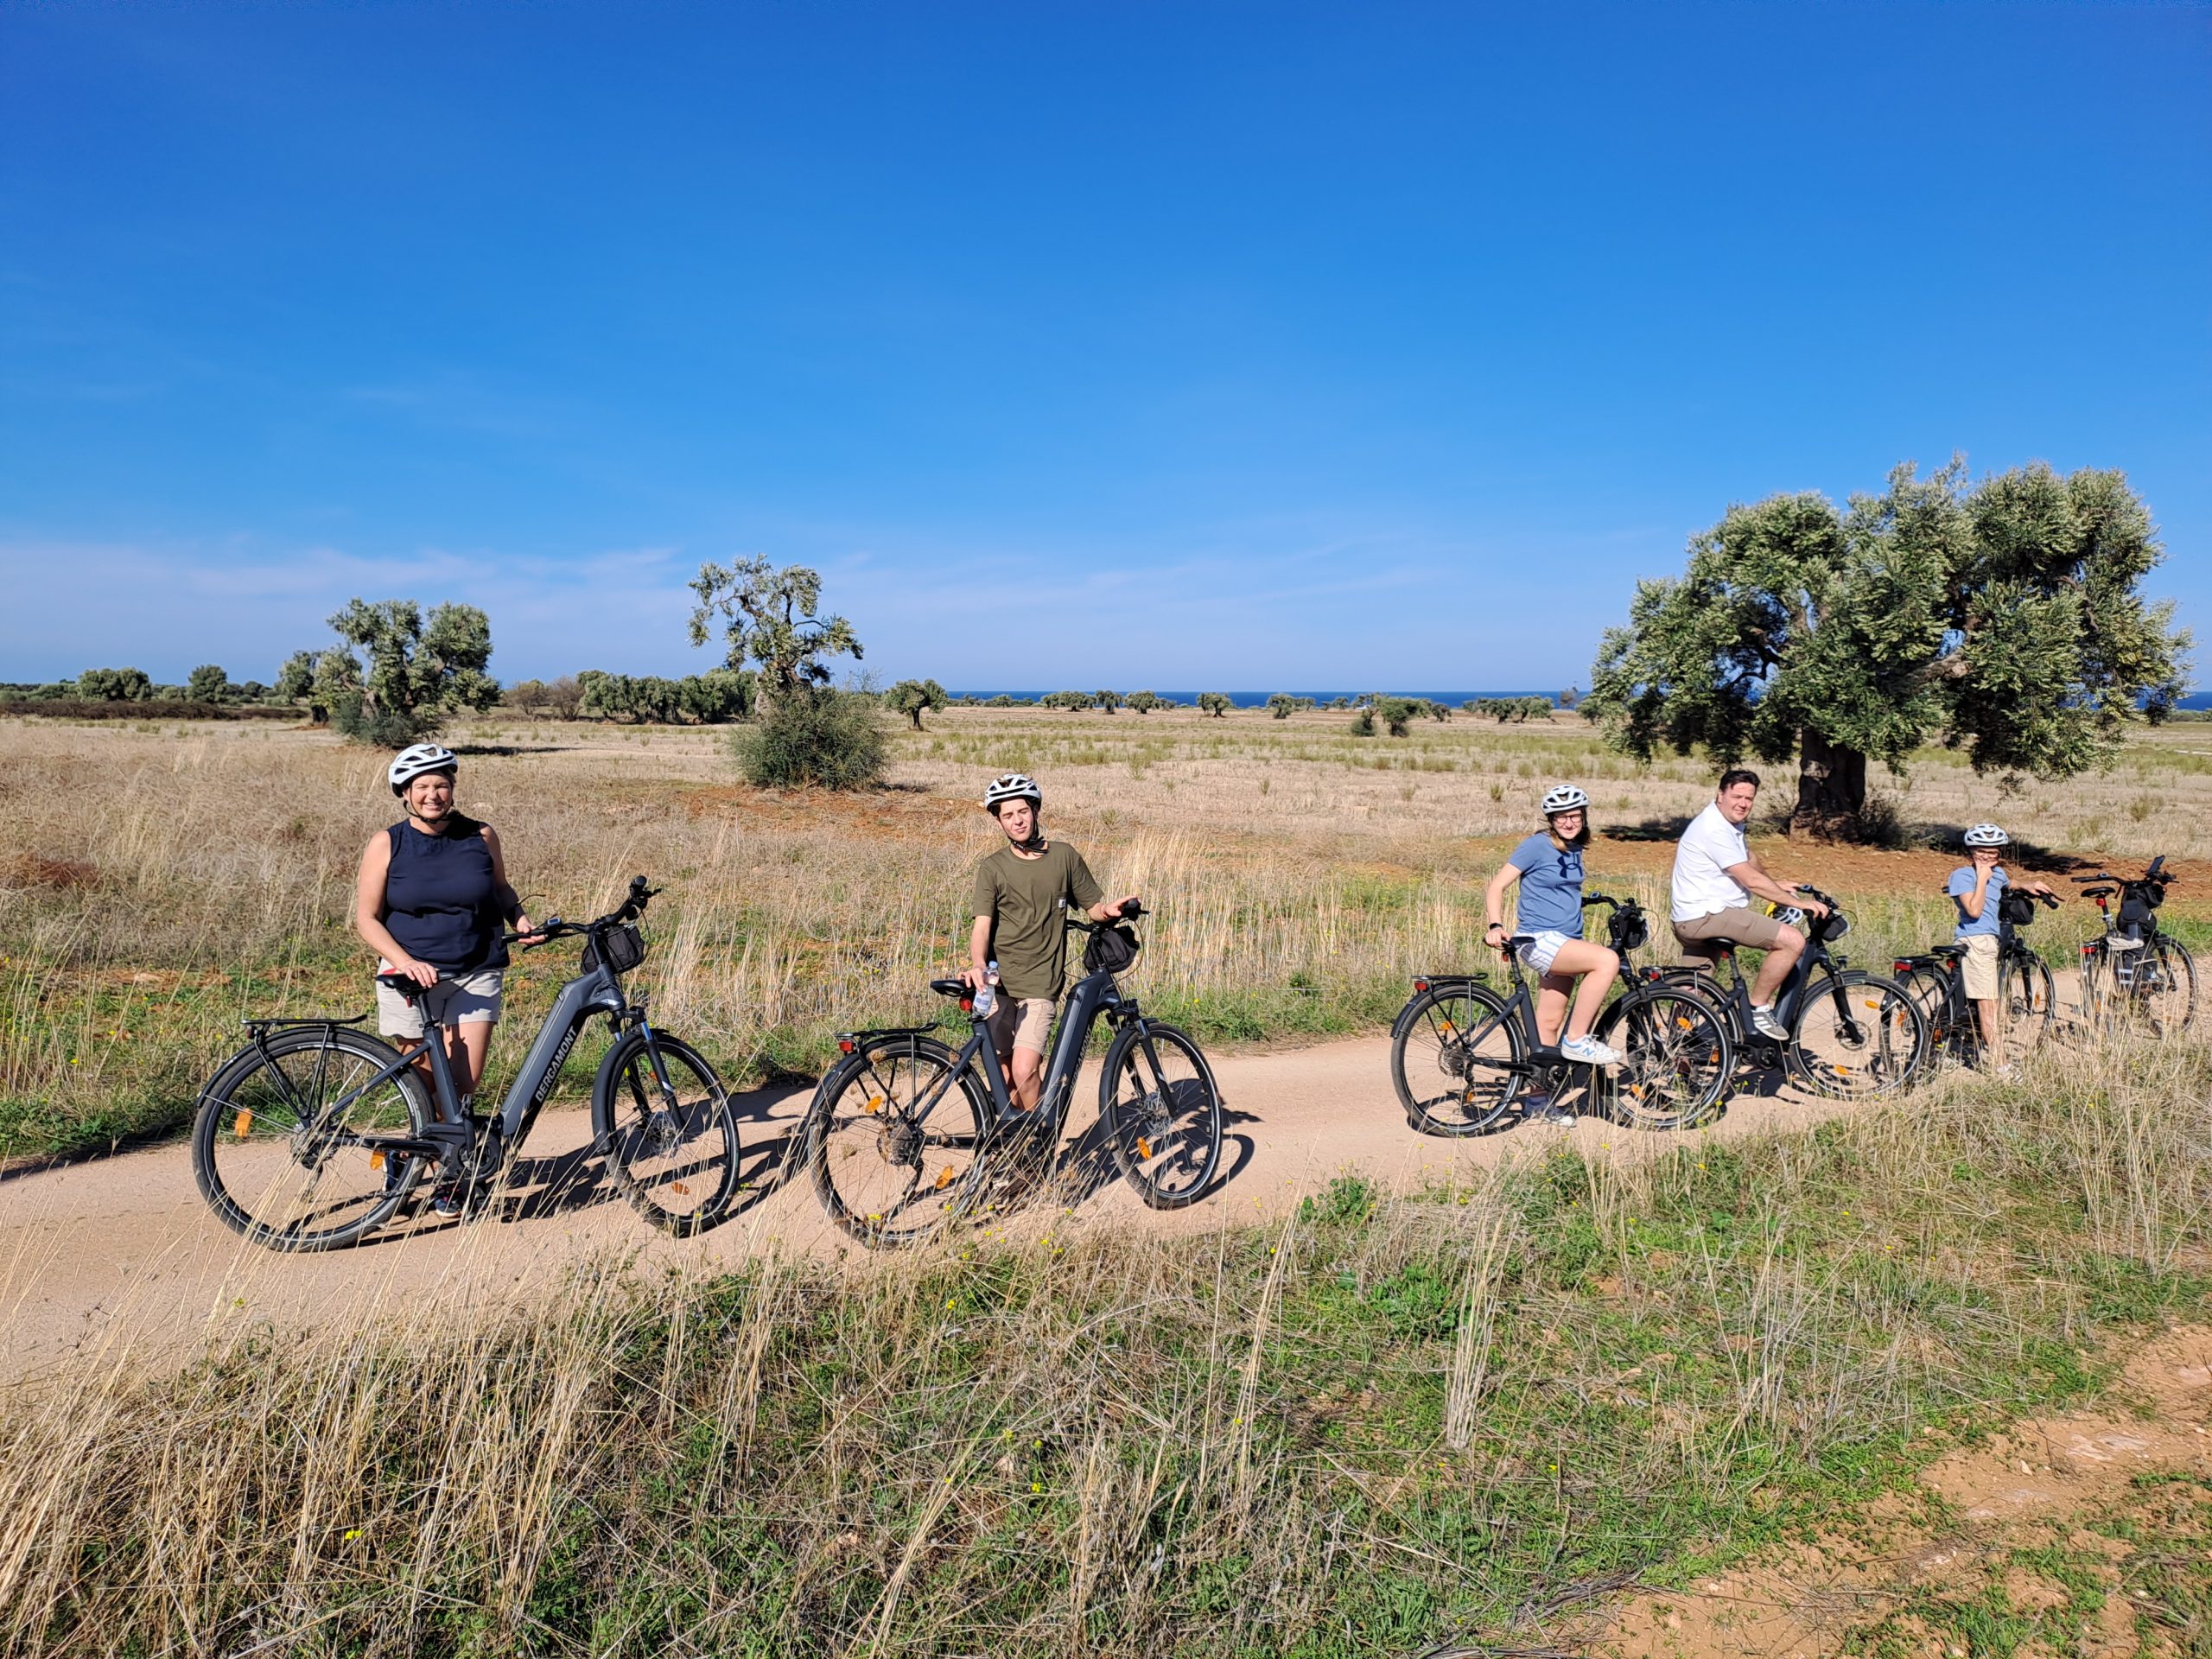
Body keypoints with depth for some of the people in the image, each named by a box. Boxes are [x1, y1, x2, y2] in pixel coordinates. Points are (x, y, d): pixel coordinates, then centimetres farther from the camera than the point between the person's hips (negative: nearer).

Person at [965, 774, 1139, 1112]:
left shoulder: (1064, 856, 6)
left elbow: (1093, 908, 12)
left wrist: (1109, 910, -12)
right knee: (1005, 1076, 5)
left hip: (1040, 984, -1)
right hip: (997, 983, 1)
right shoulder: (991, 868, 3)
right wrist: (977, 964, -27)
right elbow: (982, 924, -8)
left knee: (1025, 1070, -15)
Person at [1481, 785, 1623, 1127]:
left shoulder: (1574, 850, 13)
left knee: (1549, 1023, 9)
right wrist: (1495, 926, -26)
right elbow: (1496, 886, -13)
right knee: (1608, 961, -27)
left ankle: (1537, 1102, 16)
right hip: (1539, 940, -8)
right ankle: (1577, 1041, -15)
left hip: (1565, 943, 8)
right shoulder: (1537, 846, -10)